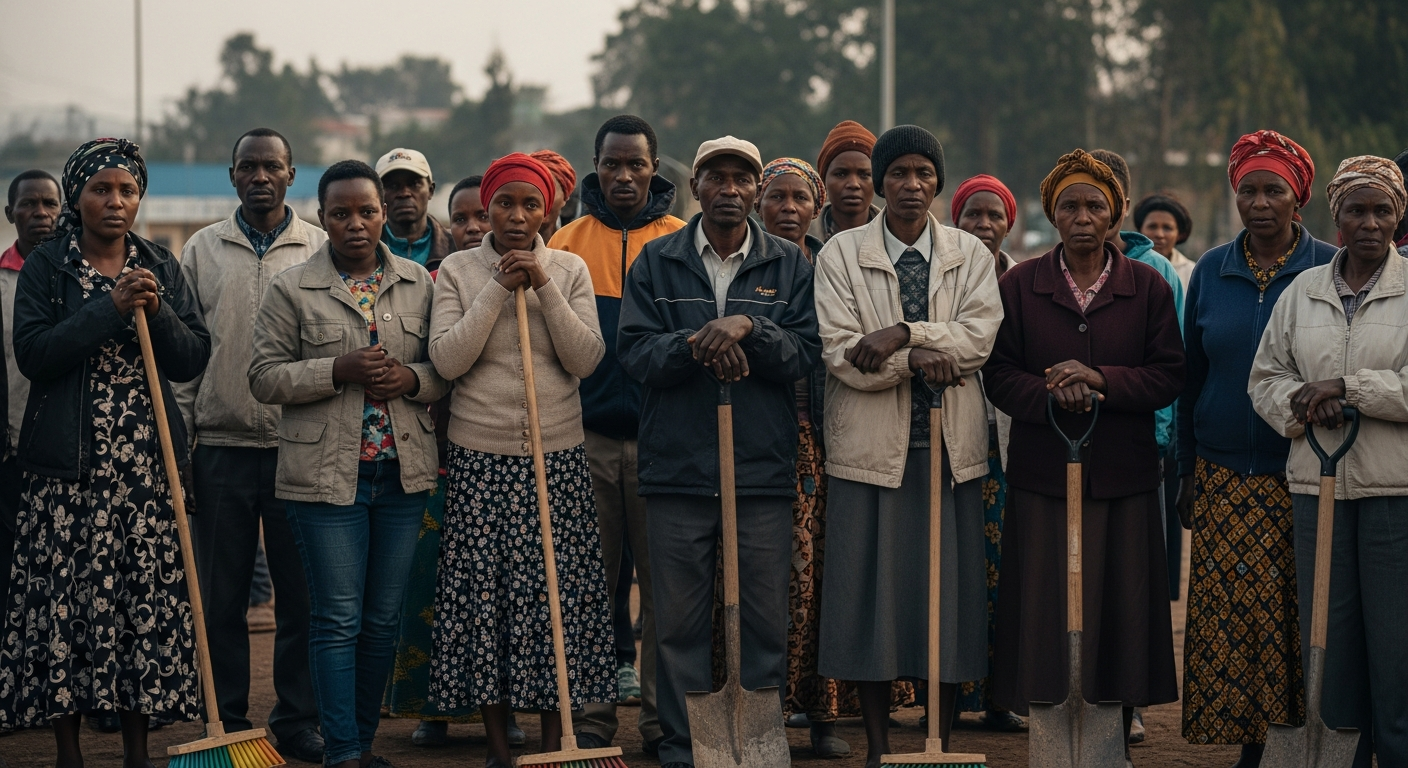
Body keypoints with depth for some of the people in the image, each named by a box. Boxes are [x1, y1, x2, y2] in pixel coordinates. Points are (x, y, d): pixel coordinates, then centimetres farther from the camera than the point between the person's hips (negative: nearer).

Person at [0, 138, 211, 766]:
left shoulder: (160, 269, 11)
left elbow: (193, 360, 7)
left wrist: (156, 312, -10)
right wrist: (110, 308, -15)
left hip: (147, 462, 3)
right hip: (68, 463, -3)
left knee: (146, 593, 0)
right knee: (66, 595, -5)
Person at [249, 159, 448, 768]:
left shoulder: (419, 284, 9)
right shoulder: (291, 289, 0)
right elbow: (265, 377, -4)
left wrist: (412, 378, -10)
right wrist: (338, 370, -16)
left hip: (403, 472, 4)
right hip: (327, 474, -3)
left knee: (384, 619, 9)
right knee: (338, 619, -4)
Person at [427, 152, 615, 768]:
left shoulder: (569, 270, 5)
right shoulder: (458, 271, 2)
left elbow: (586, 359, -5)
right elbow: (446, 359, -9)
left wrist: (544, 287, -12)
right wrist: (498, 288, -12)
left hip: (557, 457, 1)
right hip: (480, 457, -1)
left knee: (557, 592, 0)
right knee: (484, 593, 0)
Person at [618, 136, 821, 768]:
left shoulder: (789, 265, 8)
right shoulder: (656, 262, 8)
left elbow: (805, 353, -1)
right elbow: (634, 353, -1)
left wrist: (748, 326, -17)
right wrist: (698, 344, -18)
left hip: (764, 472, 0)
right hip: (677, 471, 0)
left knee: (766, 621, 1)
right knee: (679, 621, 3)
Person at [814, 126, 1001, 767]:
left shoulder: (971, 254, 8)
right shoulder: (840, 255, 3)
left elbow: (979, 337, -7)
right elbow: (840, 355, -7)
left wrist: (902, 334, -18)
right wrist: (918, 360, -16)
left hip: (951, 445, 2)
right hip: (870, 447, -1)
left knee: (948, 592, 3)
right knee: (871, 591, 0)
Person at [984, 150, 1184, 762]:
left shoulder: (1148, 288, 6)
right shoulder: (1020, 285, 6)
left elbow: (1169, 377, 0)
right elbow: (999, 377, 2)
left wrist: (1101, 380, -15)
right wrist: (1051, 392, -17)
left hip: (1124, 479, 0)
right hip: (1042, 475, 0)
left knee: (1120, 613, 1)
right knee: (1044, 612, -2)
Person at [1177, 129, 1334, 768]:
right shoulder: (1211, 272, 9)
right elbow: (1191, 376, 13)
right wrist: (1186, 473, 10)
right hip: (1225, 475, 2)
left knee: (1301, 614, -4)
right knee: (1230, 615, -2)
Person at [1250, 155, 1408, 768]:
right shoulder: (1302, 292, 12)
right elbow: (1265, 378, 12)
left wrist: (1346, 386, -15)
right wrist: (1303, 402, -8)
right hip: (1318, 487, 4)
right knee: (1327, 639, 7)